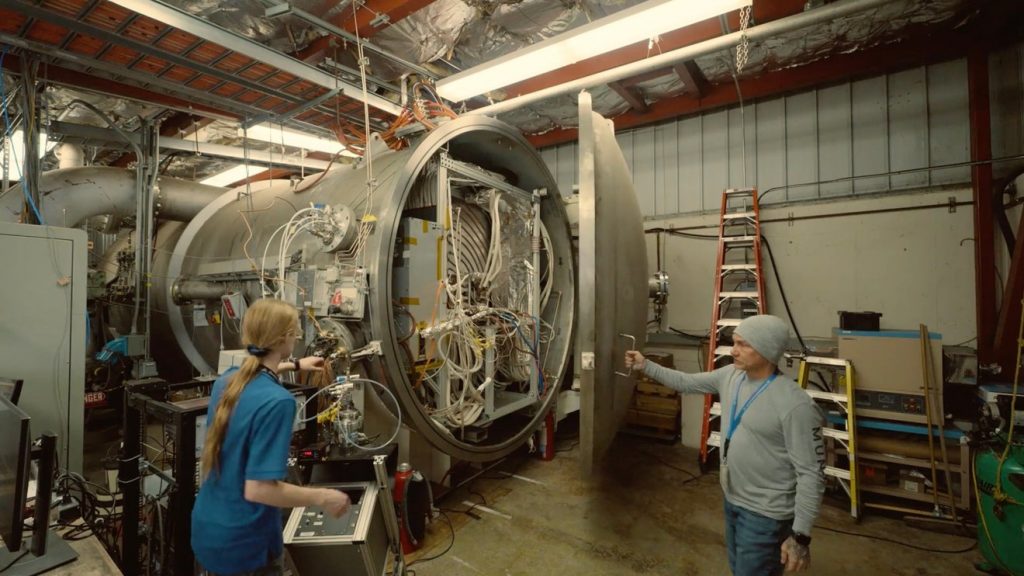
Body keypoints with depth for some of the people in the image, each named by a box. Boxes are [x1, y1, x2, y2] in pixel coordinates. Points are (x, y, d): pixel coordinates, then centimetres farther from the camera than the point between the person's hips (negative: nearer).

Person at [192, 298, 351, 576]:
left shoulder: (226, 380, -5)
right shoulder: (277, 401, -30)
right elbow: (257, 489, -29)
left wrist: (294, 365, 31)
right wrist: (322, 497, -18)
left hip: (206, 531, 8)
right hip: (242, 545, -7)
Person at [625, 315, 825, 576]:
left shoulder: (795, 405, -27)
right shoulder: (730, 376, -5)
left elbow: (811, 473, -22)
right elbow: (686, 383, 7)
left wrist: (801, 536, -19)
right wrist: (645, 365, 0)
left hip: (765, 513, -7)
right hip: (732, 500, 8)